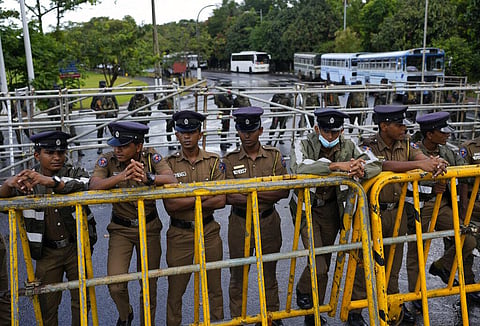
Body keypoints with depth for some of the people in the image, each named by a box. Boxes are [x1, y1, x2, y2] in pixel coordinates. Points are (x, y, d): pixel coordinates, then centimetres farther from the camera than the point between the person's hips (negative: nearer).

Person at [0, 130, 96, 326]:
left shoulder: (75, 174, -5)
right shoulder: (28, 180, 1)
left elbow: (84, 186, -27)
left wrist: (52, 182, -43)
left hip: (77, 247, -1)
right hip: (47, 252, 1)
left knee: (81, 299, 9)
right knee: (47, 304, 7)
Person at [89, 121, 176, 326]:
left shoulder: (151, 157, -10)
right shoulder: (107, 160, -10)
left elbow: (172, 180, -24)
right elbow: (94, 185, -27)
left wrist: (147, 178, -44)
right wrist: (121, 176, -45)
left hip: (149, 227, 1)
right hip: (121, 229, 0)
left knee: (149, 285, 10)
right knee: (115, 284, -12)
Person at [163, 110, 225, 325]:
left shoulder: (213, 161, 0)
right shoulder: (170, 164, -3)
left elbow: (221, 201, -9)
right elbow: (170, 205, -13)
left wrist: (186, 202, -15)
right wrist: (203, 196, -14)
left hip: (209, 232, 1)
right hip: (179, 234, -1)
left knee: (214, 287, 14)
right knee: (175, 289, 10)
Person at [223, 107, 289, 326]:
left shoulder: (274, 156, 0)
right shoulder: (230, 160, -3)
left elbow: (284, 191, -10)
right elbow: (229, 196, -15)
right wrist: (266, 194, -20)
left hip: (269, 222, 1)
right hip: (240, 223, -1)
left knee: (269, 273, 16)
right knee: (238, 275, 10)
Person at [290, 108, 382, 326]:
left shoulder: (347, 147, -3)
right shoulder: (303, 145, -14)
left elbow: (376, 164, -10)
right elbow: (298, 167, -36)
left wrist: (361, 171, -34)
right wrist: (335, 165, -41)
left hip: (331, 210, 4)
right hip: (307, 209, -4)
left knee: (325, 263, 14)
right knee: (318, 266, -14)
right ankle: (303, 292, 20)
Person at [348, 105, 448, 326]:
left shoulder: (405, 144, 3)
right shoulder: (369, 147, -15)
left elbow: (422, 157, -12)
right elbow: (384, 165, -34)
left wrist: (436, 163, -35)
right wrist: (418, 164, -42)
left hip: (397, 211, 6)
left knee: (393, 261, 18)